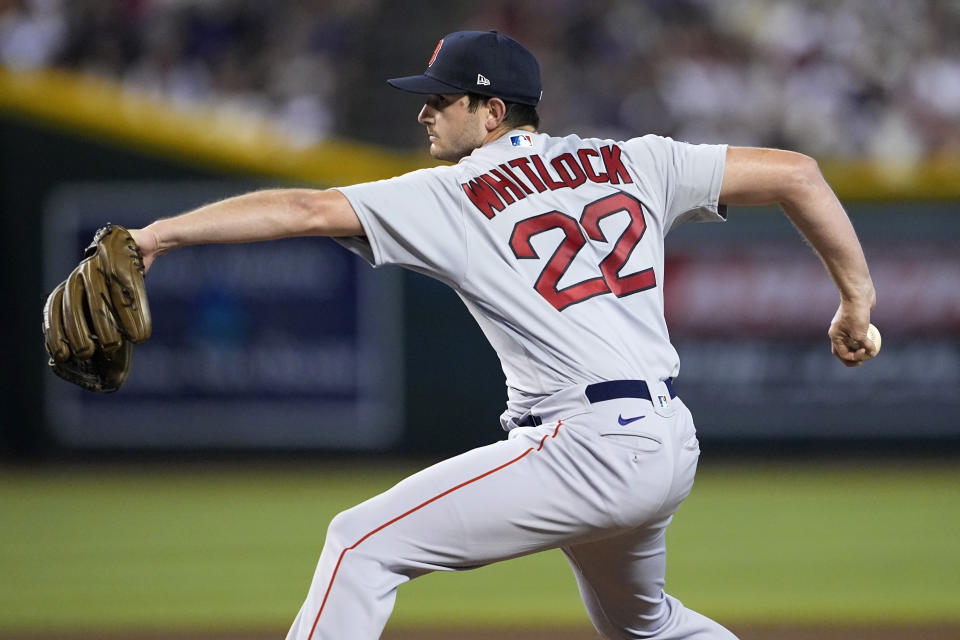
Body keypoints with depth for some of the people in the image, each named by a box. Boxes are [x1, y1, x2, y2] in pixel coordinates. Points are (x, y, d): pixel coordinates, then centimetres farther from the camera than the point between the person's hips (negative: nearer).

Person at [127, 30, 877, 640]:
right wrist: (857, 296, 18)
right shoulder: (633, 164, 13)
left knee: (364, 543, -5)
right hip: (671, 447, 8)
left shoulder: (453, 196, -2)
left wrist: (162, 233, -14)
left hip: (586, 448, -8)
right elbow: (794, 172, 12)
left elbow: (308, 210, -11)